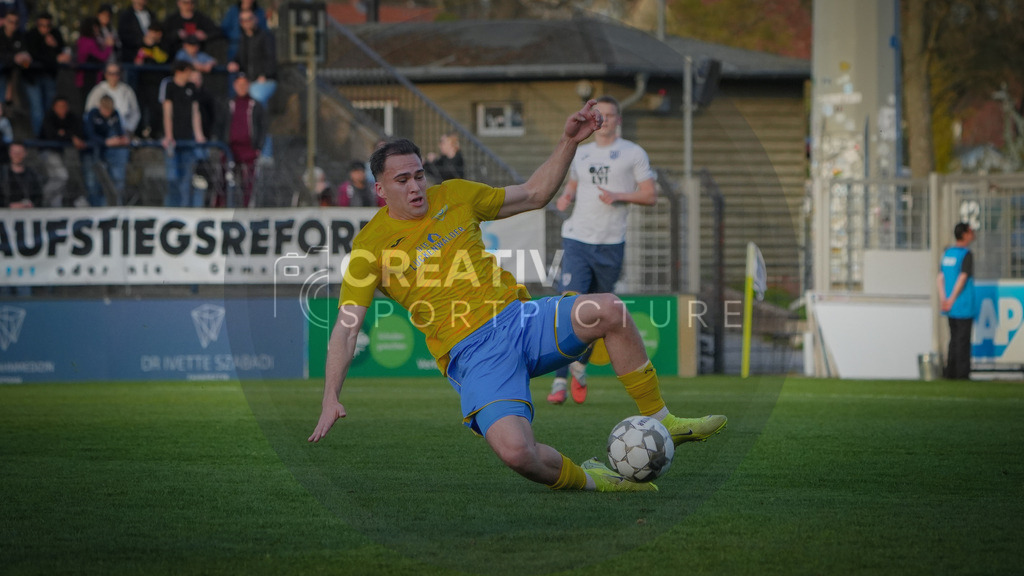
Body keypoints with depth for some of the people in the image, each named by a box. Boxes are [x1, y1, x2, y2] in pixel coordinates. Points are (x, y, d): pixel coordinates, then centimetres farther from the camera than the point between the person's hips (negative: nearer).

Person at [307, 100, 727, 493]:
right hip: (472, 355, -5)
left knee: (608, 311, -23)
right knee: (515, 452, -31)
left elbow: (533, 195, 21)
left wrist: (568, 142, 10)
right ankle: (585, 479, 2)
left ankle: (659, 422, -7)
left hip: (519, 318, 5)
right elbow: (347, 327, -6)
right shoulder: (371, 245, -1)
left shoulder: (453, 196, 11)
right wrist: (331, 398, -18)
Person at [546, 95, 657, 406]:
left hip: (611, 243, -1)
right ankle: (560, 380, -14)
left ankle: (580, 368, 28)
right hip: (577, 240, 1)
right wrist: (566, 197, 8)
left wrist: (619, 196, -15)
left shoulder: (633, 154, 3)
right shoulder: (580, 154, 14)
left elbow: (650, 195, 1)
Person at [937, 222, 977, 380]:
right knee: (963, 339, -3)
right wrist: (951, 300, -14)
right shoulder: (966, 254, -12)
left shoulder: (947, 253, 12)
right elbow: (962, 278, -18)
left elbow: (941, 278, 8)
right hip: (964, 306, -7)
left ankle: (950, 372, 14)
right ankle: (962, 373, -3)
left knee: (954, 339, 14)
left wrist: (943, 300, 3)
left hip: (951, 307, 7)